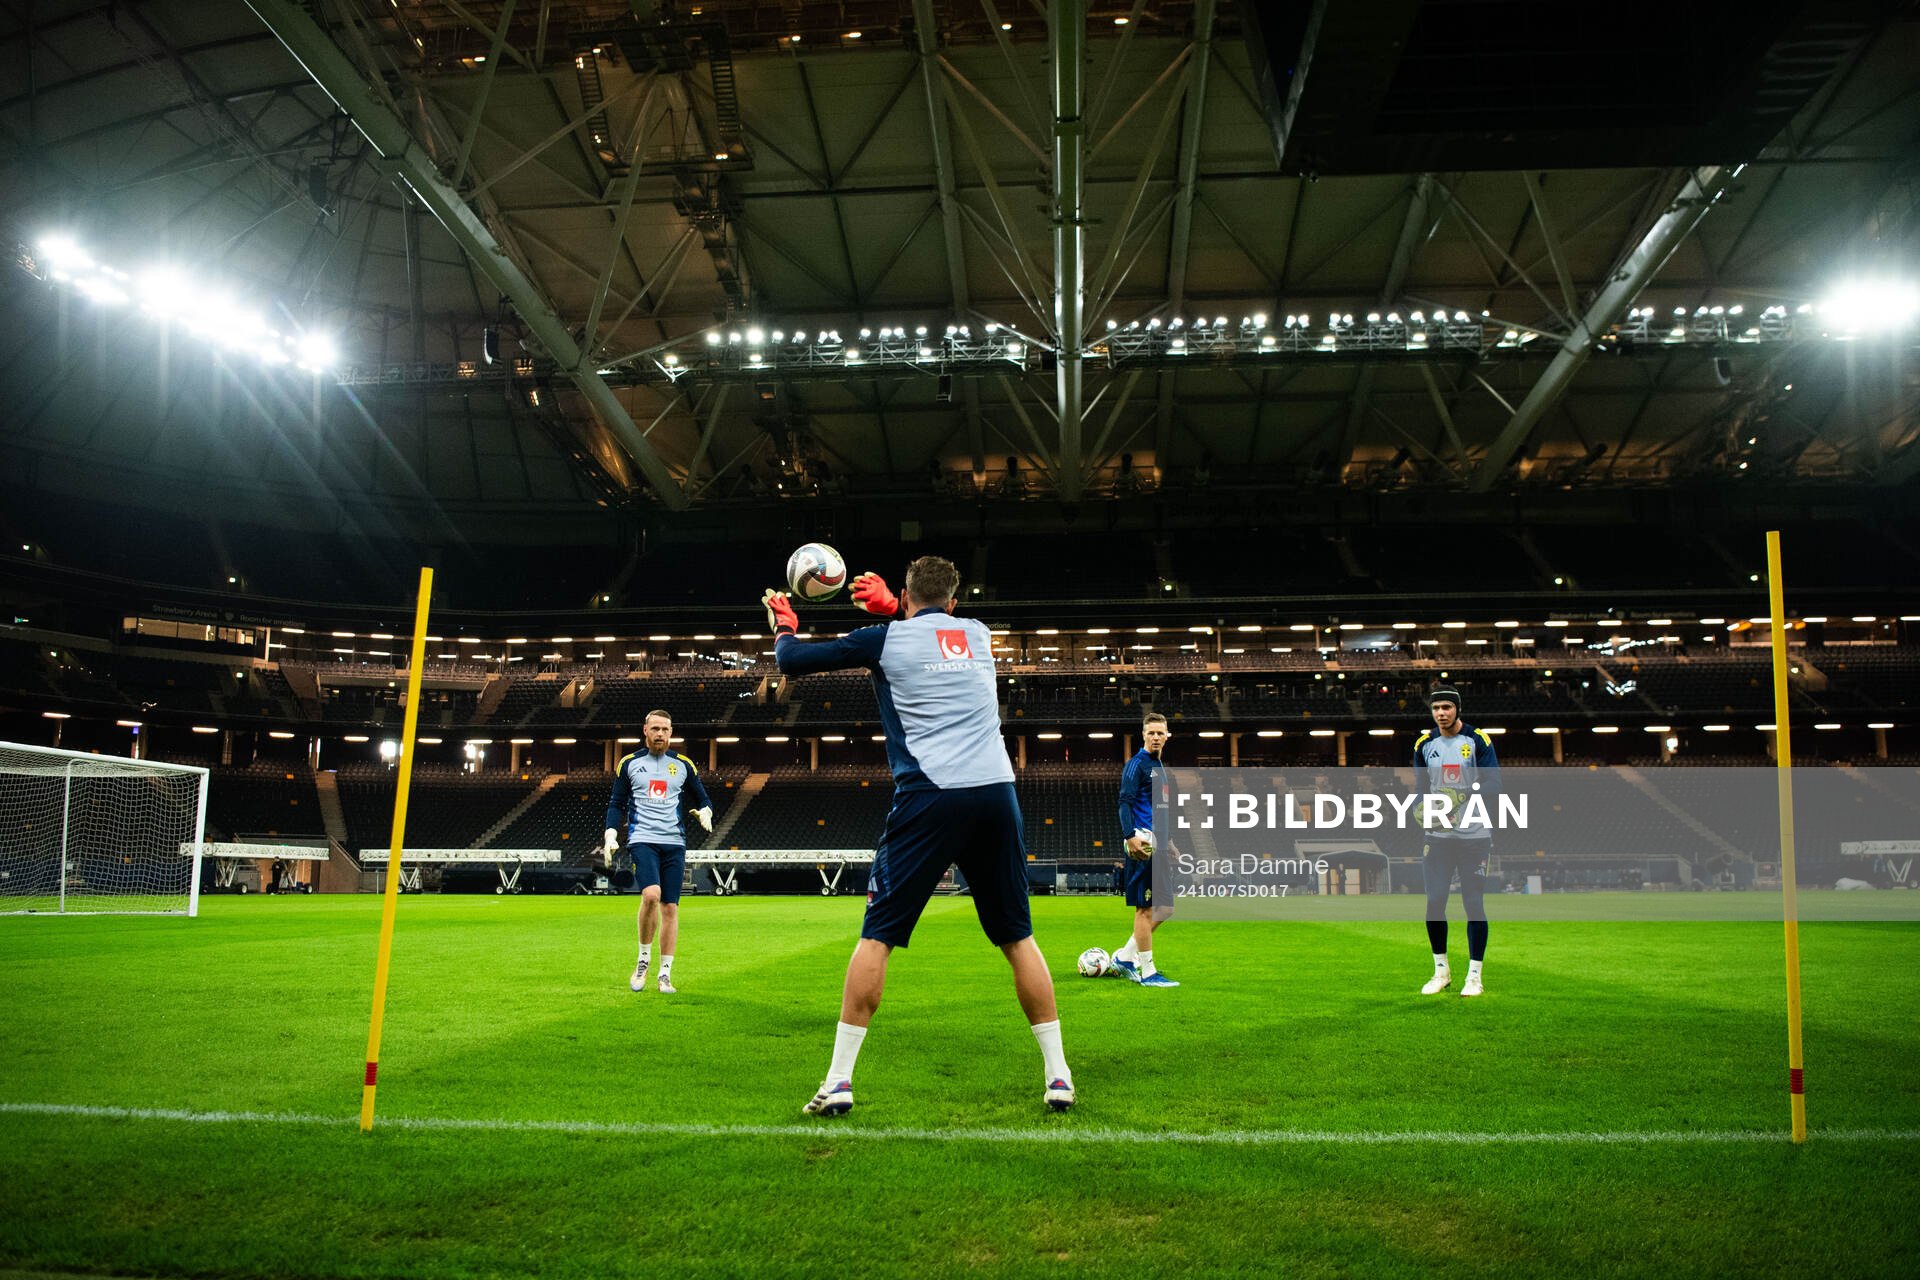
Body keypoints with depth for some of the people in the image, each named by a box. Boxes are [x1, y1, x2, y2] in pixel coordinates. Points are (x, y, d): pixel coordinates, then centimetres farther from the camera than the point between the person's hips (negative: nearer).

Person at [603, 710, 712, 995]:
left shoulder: (683, 765, 11)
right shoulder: (629, 763, 8)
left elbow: (703, 799, 17)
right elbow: (616, 803, 11)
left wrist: (705, 811, -6)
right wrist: (611, 834, -3)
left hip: (674, 843, 2)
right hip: (642, 839, -2)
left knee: (670, 907, -1)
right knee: (651, 894, -24)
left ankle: (665, 974, 8)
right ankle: (643, 959, -3)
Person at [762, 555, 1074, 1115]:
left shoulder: (886, 638, 8)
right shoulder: (978, 634, 18)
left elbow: (792, 660, 15)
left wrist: (782, 623, 35)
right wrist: (891, 607, 47)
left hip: (929, 798, -3)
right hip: (996, 795, 4)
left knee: (876, 935, 5)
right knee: (1018, 937, 13)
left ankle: (838, 1081, 4)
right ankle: (1059, 1076, 14)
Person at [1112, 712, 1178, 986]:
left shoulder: (1159, 767, 20)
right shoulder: (1136, 764, -7)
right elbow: (1125, 802, -16)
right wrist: (1130, 836, -27)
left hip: (1157, 844, 9)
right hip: (1142, 844, -9)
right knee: (1145, 907, -4)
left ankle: (1125, 956, 18)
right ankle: (1148, 972, 2)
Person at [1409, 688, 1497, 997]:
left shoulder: (1478, 740, -4)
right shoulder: (1424, 744, 8)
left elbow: (1493, 783, -8)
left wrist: (1464, 797, -24)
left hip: (1474, 834, -3)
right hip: (1438, 835, 3)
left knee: (1474, 903, -1)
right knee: (1434, 902, 1)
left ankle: (1474, 975, 10)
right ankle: (1441, 971, 17)